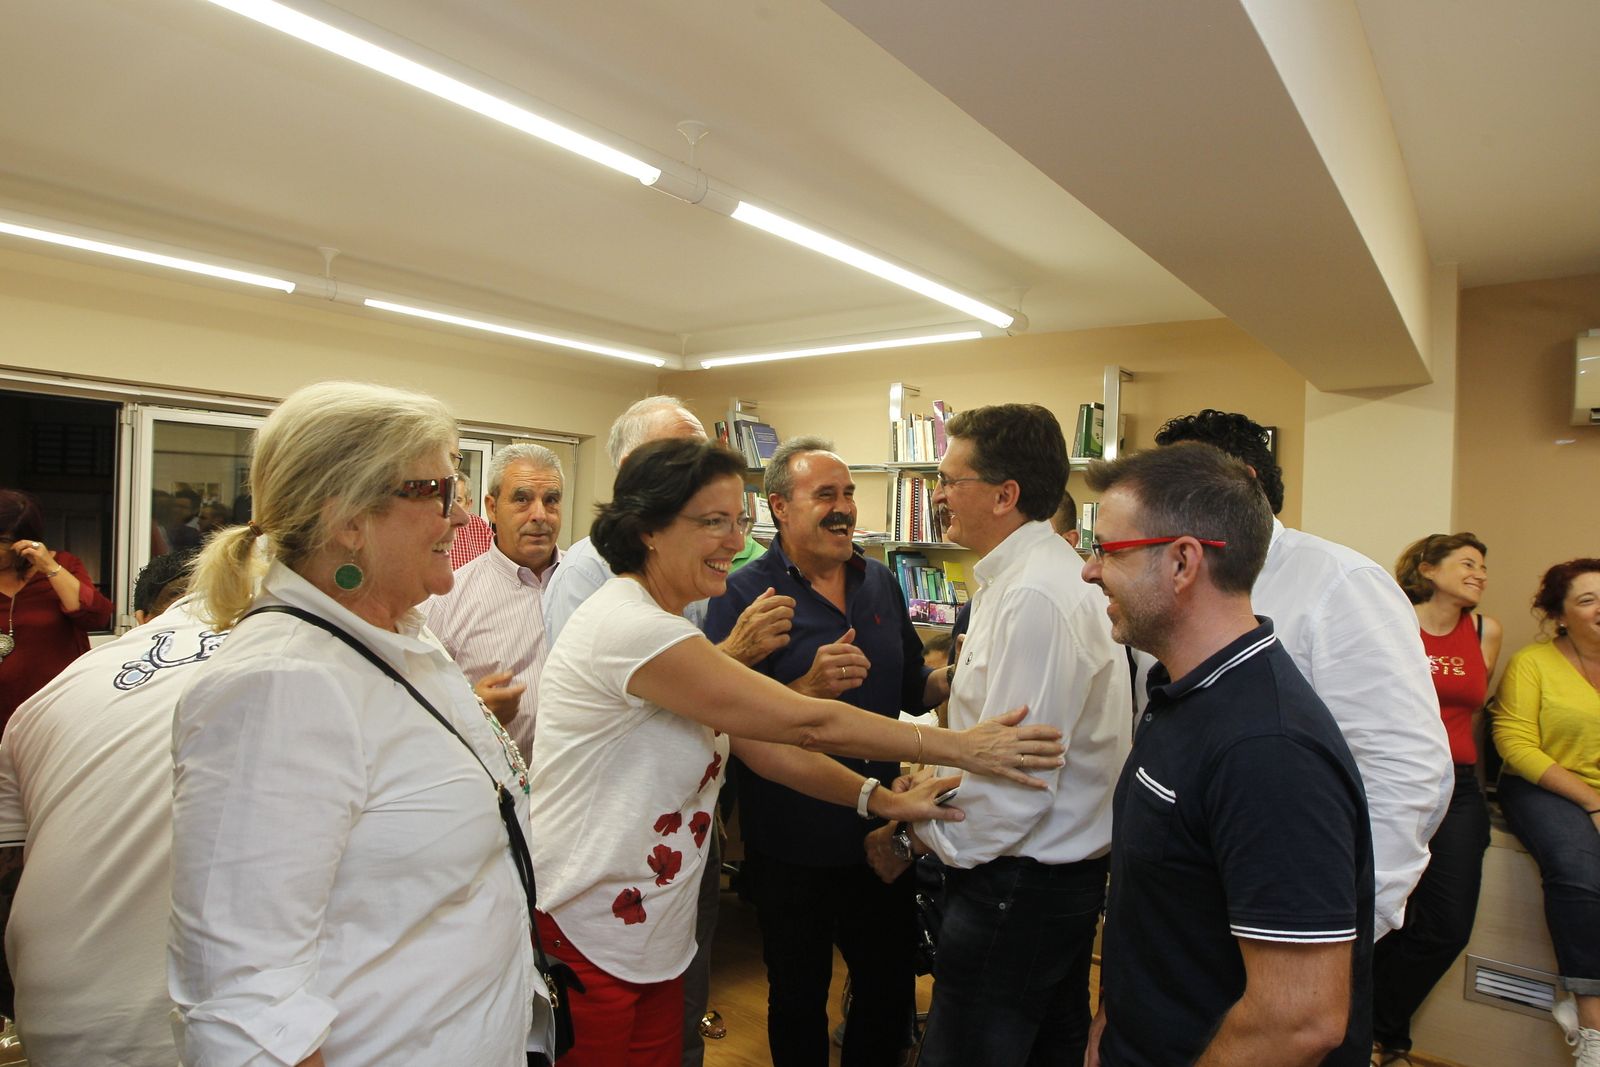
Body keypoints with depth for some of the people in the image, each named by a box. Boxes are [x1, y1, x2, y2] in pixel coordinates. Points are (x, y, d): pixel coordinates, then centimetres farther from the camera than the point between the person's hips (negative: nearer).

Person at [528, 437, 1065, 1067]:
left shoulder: (662, 627, 7)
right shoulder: (628, 626, -25)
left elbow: (763, 744, 3)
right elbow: (805, 725, -24)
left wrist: (883, 800, -5)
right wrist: (959, 747, -16)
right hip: (586, 937, -8)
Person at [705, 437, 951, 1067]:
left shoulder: (880, 583, 4)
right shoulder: (744, 594, -12)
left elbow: (911, 688, 13)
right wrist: (809, 688, -30)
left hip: (879, 832, 5)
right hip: (793, 843, -4)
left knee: (892, 991, 20)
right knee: (798, 999, 16)